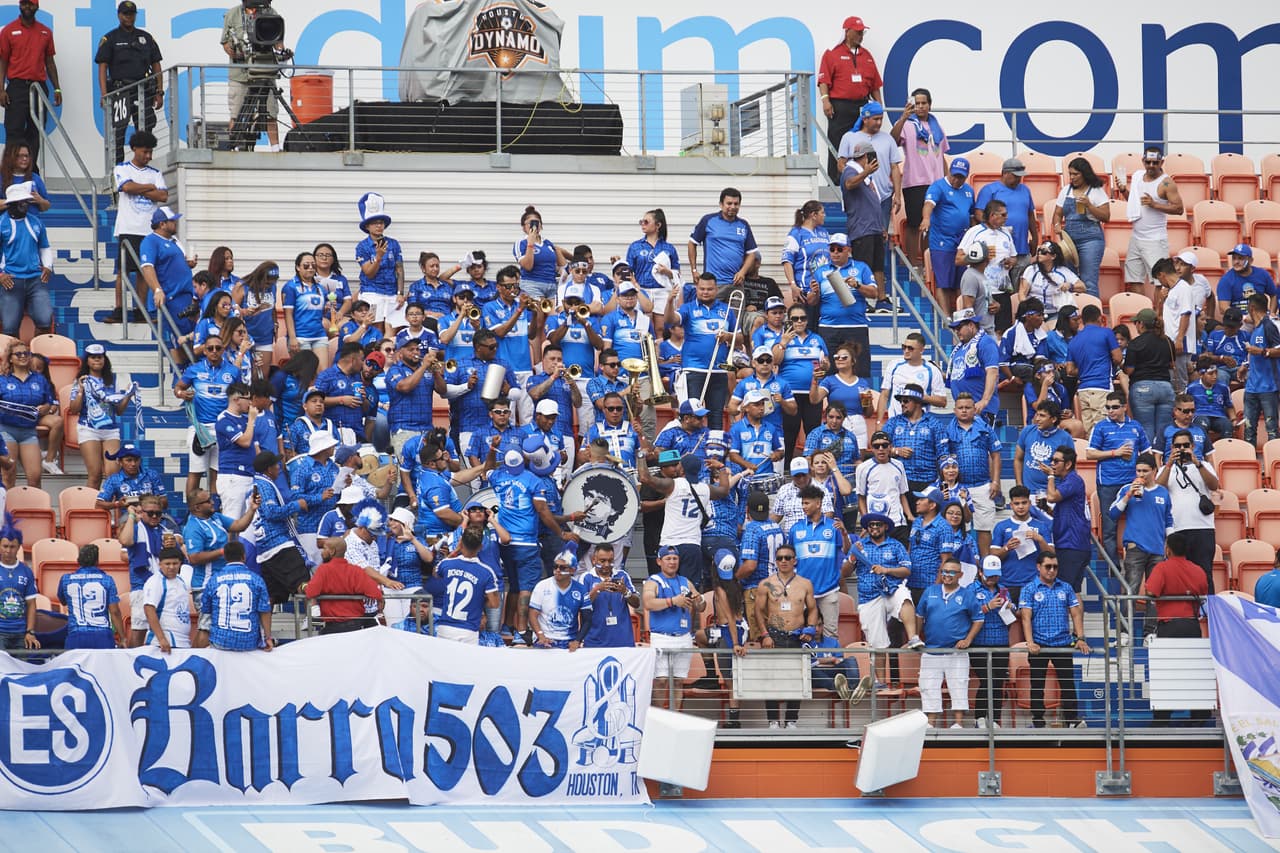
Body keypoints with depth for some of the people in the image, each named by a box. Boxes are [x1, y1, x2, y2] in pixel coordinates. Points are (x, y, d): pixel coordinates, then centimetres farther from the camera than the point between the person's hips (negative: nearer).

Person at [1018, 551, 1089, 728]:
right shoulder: (1030, 590, 1)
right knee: (1037, 684, 4)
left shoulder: (1066, 588, 10)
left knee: (1068, 682, 0)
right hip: (1039, 645, -2)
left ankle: (1072, 719, 4)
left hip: (1063, 644, 2)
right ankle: (1037, 720, 11)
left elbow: (1076, 613, 8)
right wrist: (1030, 642, -20)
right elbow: (1026, 617, -7)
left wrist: (1080, 638, -4)